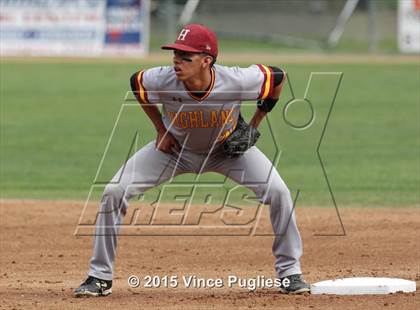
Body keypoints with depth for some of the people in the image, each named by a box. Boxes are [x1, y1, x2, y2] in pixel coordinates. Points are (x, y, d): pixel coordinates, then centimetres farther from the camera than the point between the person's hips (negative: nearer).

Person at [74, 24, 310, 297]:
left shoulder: (237, 82, -36)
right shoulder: (162, 81, -33)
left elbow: (278, 77, -15)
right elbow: (135, 81, -7)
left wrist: (253, 127, -12)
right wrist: (161, 129, -7)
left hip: (228, 148, -1)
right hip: (175, 148, 1)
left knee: (278, 192, -18)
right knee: (114, 192, -13)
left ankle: (289, 272, 2)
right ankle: (100, 277, 2)